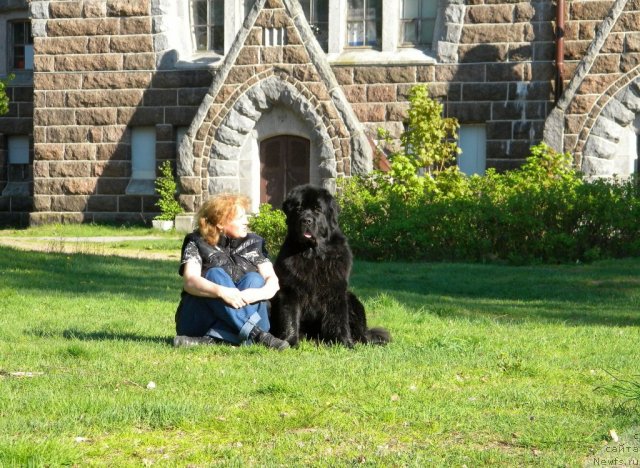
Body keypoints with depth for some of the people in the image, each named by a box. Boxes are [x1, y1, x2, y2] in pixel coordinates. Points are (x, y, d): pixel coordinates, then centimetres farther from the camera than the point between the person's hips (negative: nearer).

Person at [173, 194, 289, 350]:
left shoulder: (253, 243, 10)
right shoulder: (196, 243, 1)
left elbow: (273, 282, -2)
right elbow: (189, 282, -17)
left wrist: (258, 293, -27)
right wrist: (220, 291, -37)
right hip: (199, 318, -2)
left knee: (254, 279, -22)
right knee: (215, 275, -26)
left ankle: (212, 339, -41)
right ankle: (258, 335, -43)